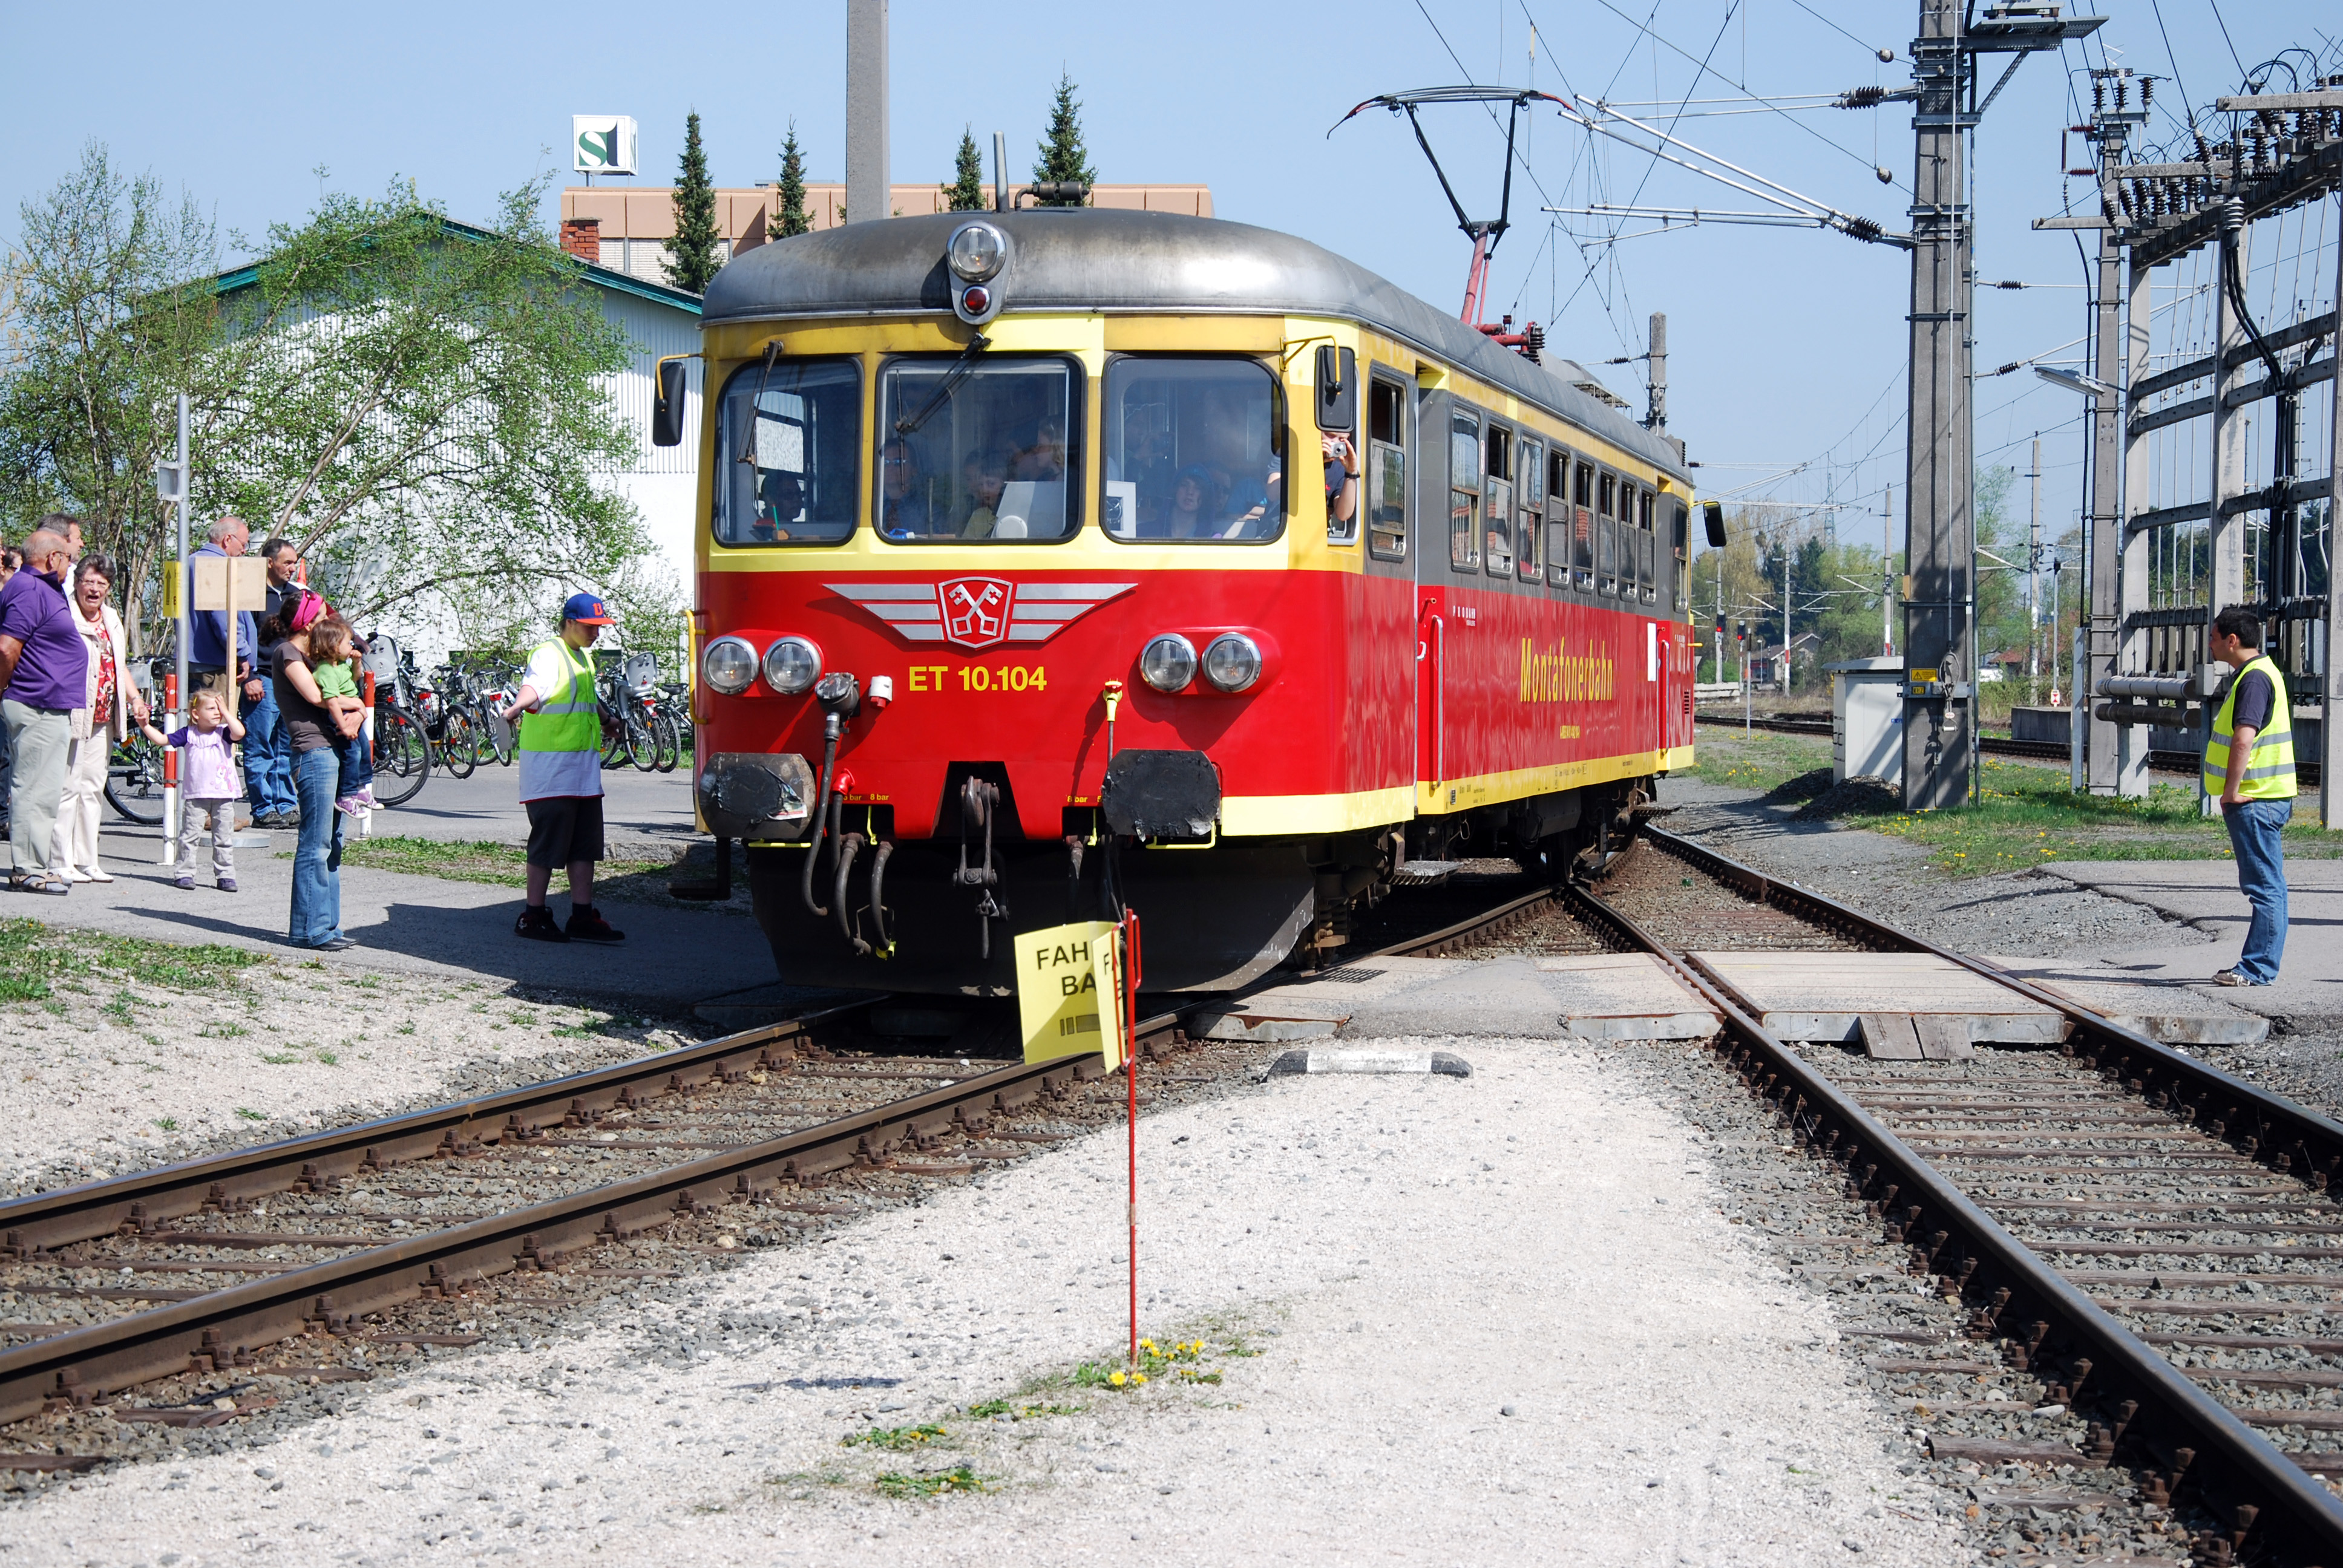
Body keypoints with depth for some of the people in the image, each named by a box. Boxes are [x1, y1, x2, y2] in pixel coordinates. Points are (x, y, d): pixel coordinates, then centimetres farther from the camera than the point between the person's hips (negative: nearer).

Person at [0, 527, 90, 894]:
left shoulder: (45, 589, 17)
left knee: (45, 790, 14)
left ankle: (38, 865, 20)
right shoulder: (30, 591, -15)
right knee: (36, 790, -7)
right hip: (37, 709, -11)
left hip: (50, 709, 11)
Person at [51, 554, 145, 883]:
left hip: (103, 720, 8)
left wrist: (135, 698, 16)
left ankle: (86, 861, 17)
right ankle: (61, 863, -2)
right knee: (67, 787, -6)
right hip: (73, 716, -8)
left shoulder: (112, 620, 18)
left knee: (93, 789, 11)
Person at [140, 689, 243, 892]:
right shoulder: (188, 734, 4)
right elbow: (162, 739, 7)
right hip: (196, 795, 0)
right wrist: (145, 725, -3)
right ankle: (185, 874, 7)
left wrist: (225, 711, -10)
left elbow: (239, 732, -18)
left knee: (224, 839, 5)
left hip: (223, 795, 0)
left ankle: (226, 875, 12)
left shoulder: (223, 733, 2)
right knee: (189, 837, 0)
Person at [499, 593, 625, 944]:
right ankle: (533, 917, 0)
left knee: (585, 843, 6)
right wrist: (517, 707, -50)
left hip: (584, 768, 9)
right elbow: (534, 686, -31)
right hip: (550, 765, -9)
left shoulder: (584, 659, 19)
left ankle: (583, 918, 10)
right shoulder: (548, 655, -10)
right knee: (550, 839, -7)